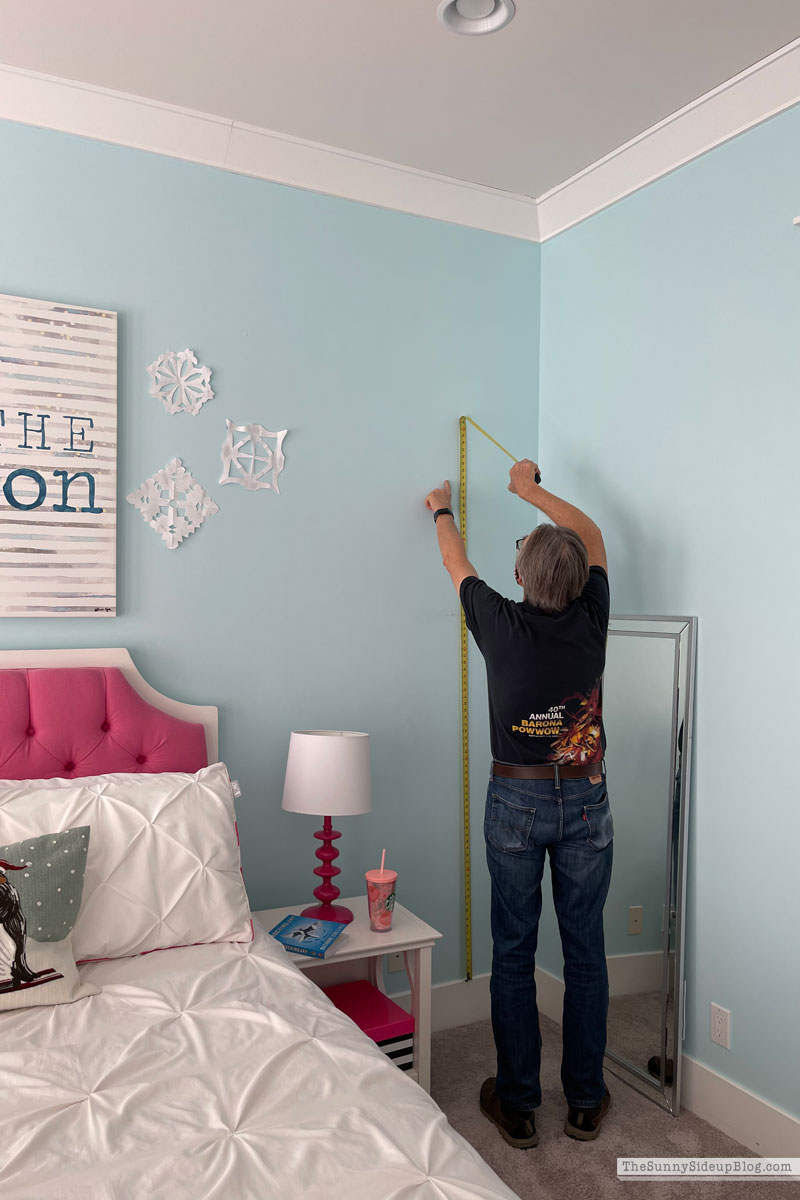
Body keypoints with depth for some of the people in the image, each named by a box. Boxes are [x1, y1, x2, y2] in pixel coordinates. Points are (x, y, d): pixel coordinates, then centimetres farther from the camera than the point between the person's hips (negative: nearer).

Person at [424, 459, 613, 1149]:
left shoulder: (501, 625, -12)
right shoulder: (590, 620, -8)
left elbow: (458, 565, 8)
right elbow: (594, 537, 10)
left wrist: (442, 511, 28)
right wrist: (532, 489, 22)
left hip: (516, 804, -2)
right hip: (586, 803, 2)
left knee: (513, 955, 10)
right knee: (585, 953, 13)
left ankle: (518, 1105, 23)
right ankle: (586, 1103, 26)